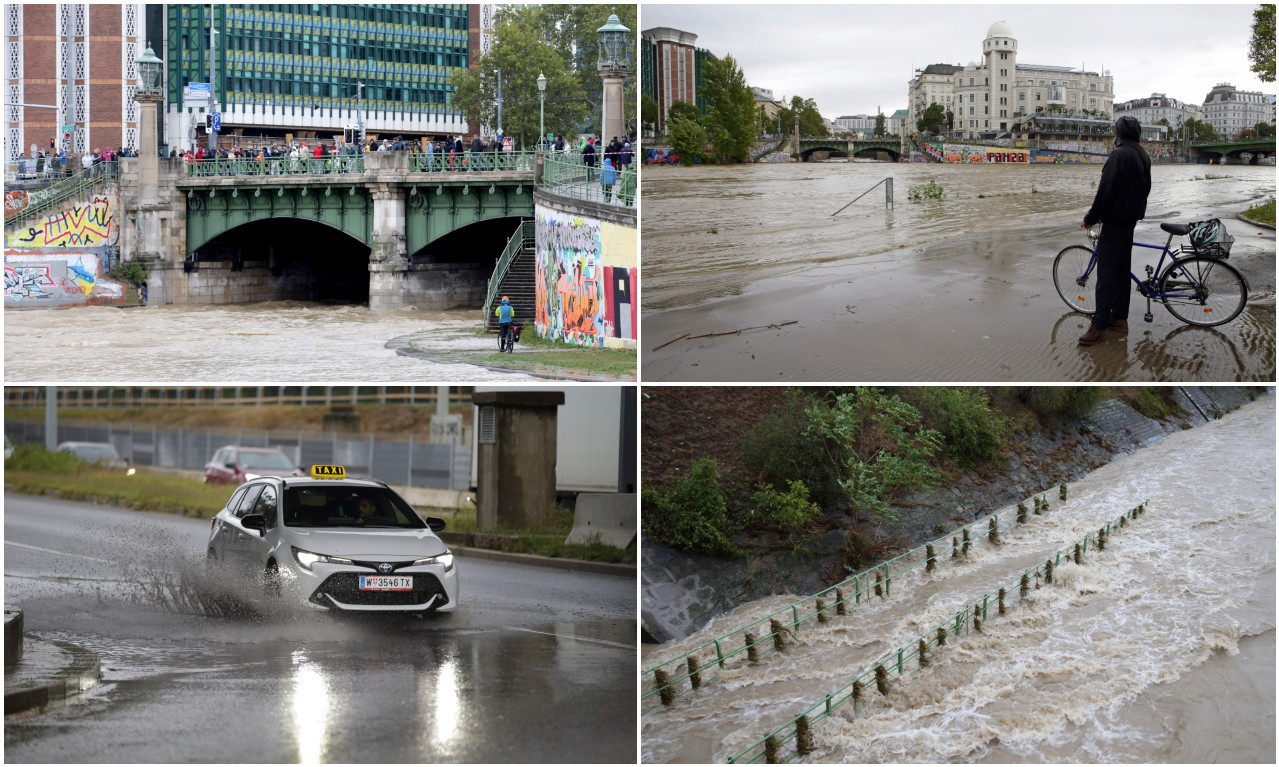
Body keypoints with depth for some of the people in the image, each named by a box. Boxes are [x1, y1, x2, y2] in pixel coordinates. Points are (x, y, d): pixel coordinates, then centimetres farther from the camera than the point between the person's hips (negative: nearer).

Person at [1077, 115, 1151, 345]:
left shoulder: (1119, 155, -19)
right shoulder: (1143, 156, 10)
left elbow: (1106, 191, -20)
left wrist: (1090, 218, -11)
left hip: (1115, 222, -9)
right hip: (1131, 219, 9)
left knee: (1107, 272, -9)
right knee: (1122, 270, 14)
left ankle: (1099, 324, -10)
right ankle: (1119, 318, 18)